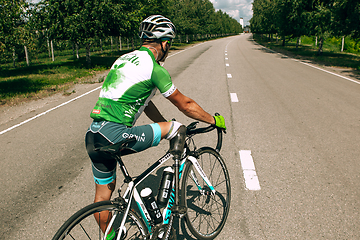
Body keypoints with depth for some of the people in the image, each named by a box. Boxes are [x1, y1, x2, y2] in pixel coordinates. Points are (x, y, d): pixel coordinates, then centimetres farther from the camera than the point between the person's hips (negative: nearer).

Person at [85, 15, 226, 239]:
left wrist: (165, 127, 31)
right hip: (115, 134, -9)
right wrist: (214, 120, 16)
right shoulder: (155, 68, -7)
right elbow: (185, 105, 1)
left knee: (103, 191, 22)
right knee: (175, 128, 1)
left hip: (93, 136, 9)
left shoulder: (124, 59, 19)